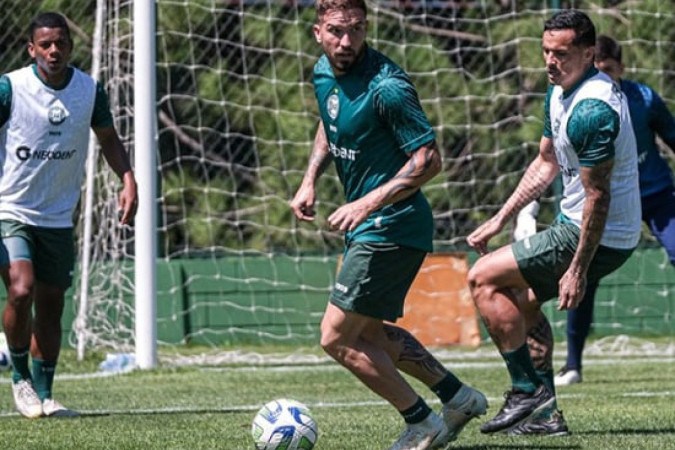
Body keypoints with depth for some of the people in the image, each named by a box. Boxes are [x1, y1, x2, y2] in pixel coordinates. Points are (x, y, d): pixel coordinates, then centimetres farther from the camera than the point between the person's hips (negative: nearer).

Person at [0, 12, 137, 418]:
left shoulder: (90, 91, 0)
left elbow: (109, 139, 14)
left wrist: (128, 179, -2)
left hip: (59, 217, 4)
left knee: (51, 305, 8)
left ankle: (43, 394, 19)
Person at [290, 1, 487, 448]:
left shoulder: (386, 88, -23)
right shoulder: (324, 73, 3)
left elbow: (429, 158, -24)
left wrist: (368, 203, -29)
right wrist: (310, 181, 11)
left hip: (391, 227, -10)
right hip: (367, 227, 10)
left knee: (337, 337, -6)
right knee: (370, 332, 21)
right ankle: (459, 398, 30)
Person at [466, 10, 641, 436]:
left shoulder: (592, 111, -26)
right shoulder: (560, 93, 7)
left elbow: (598, 195, -25)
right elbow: (546, 162, 20)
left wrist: (578, 270, -24)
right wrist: (500, 219, 18)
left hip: (599, 238, -10)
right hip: (575, 225, 10)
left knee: (484, 278, -8)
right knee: (522, 300, 23)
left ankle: (527, 393, -6)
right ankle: (544, 414, 22)